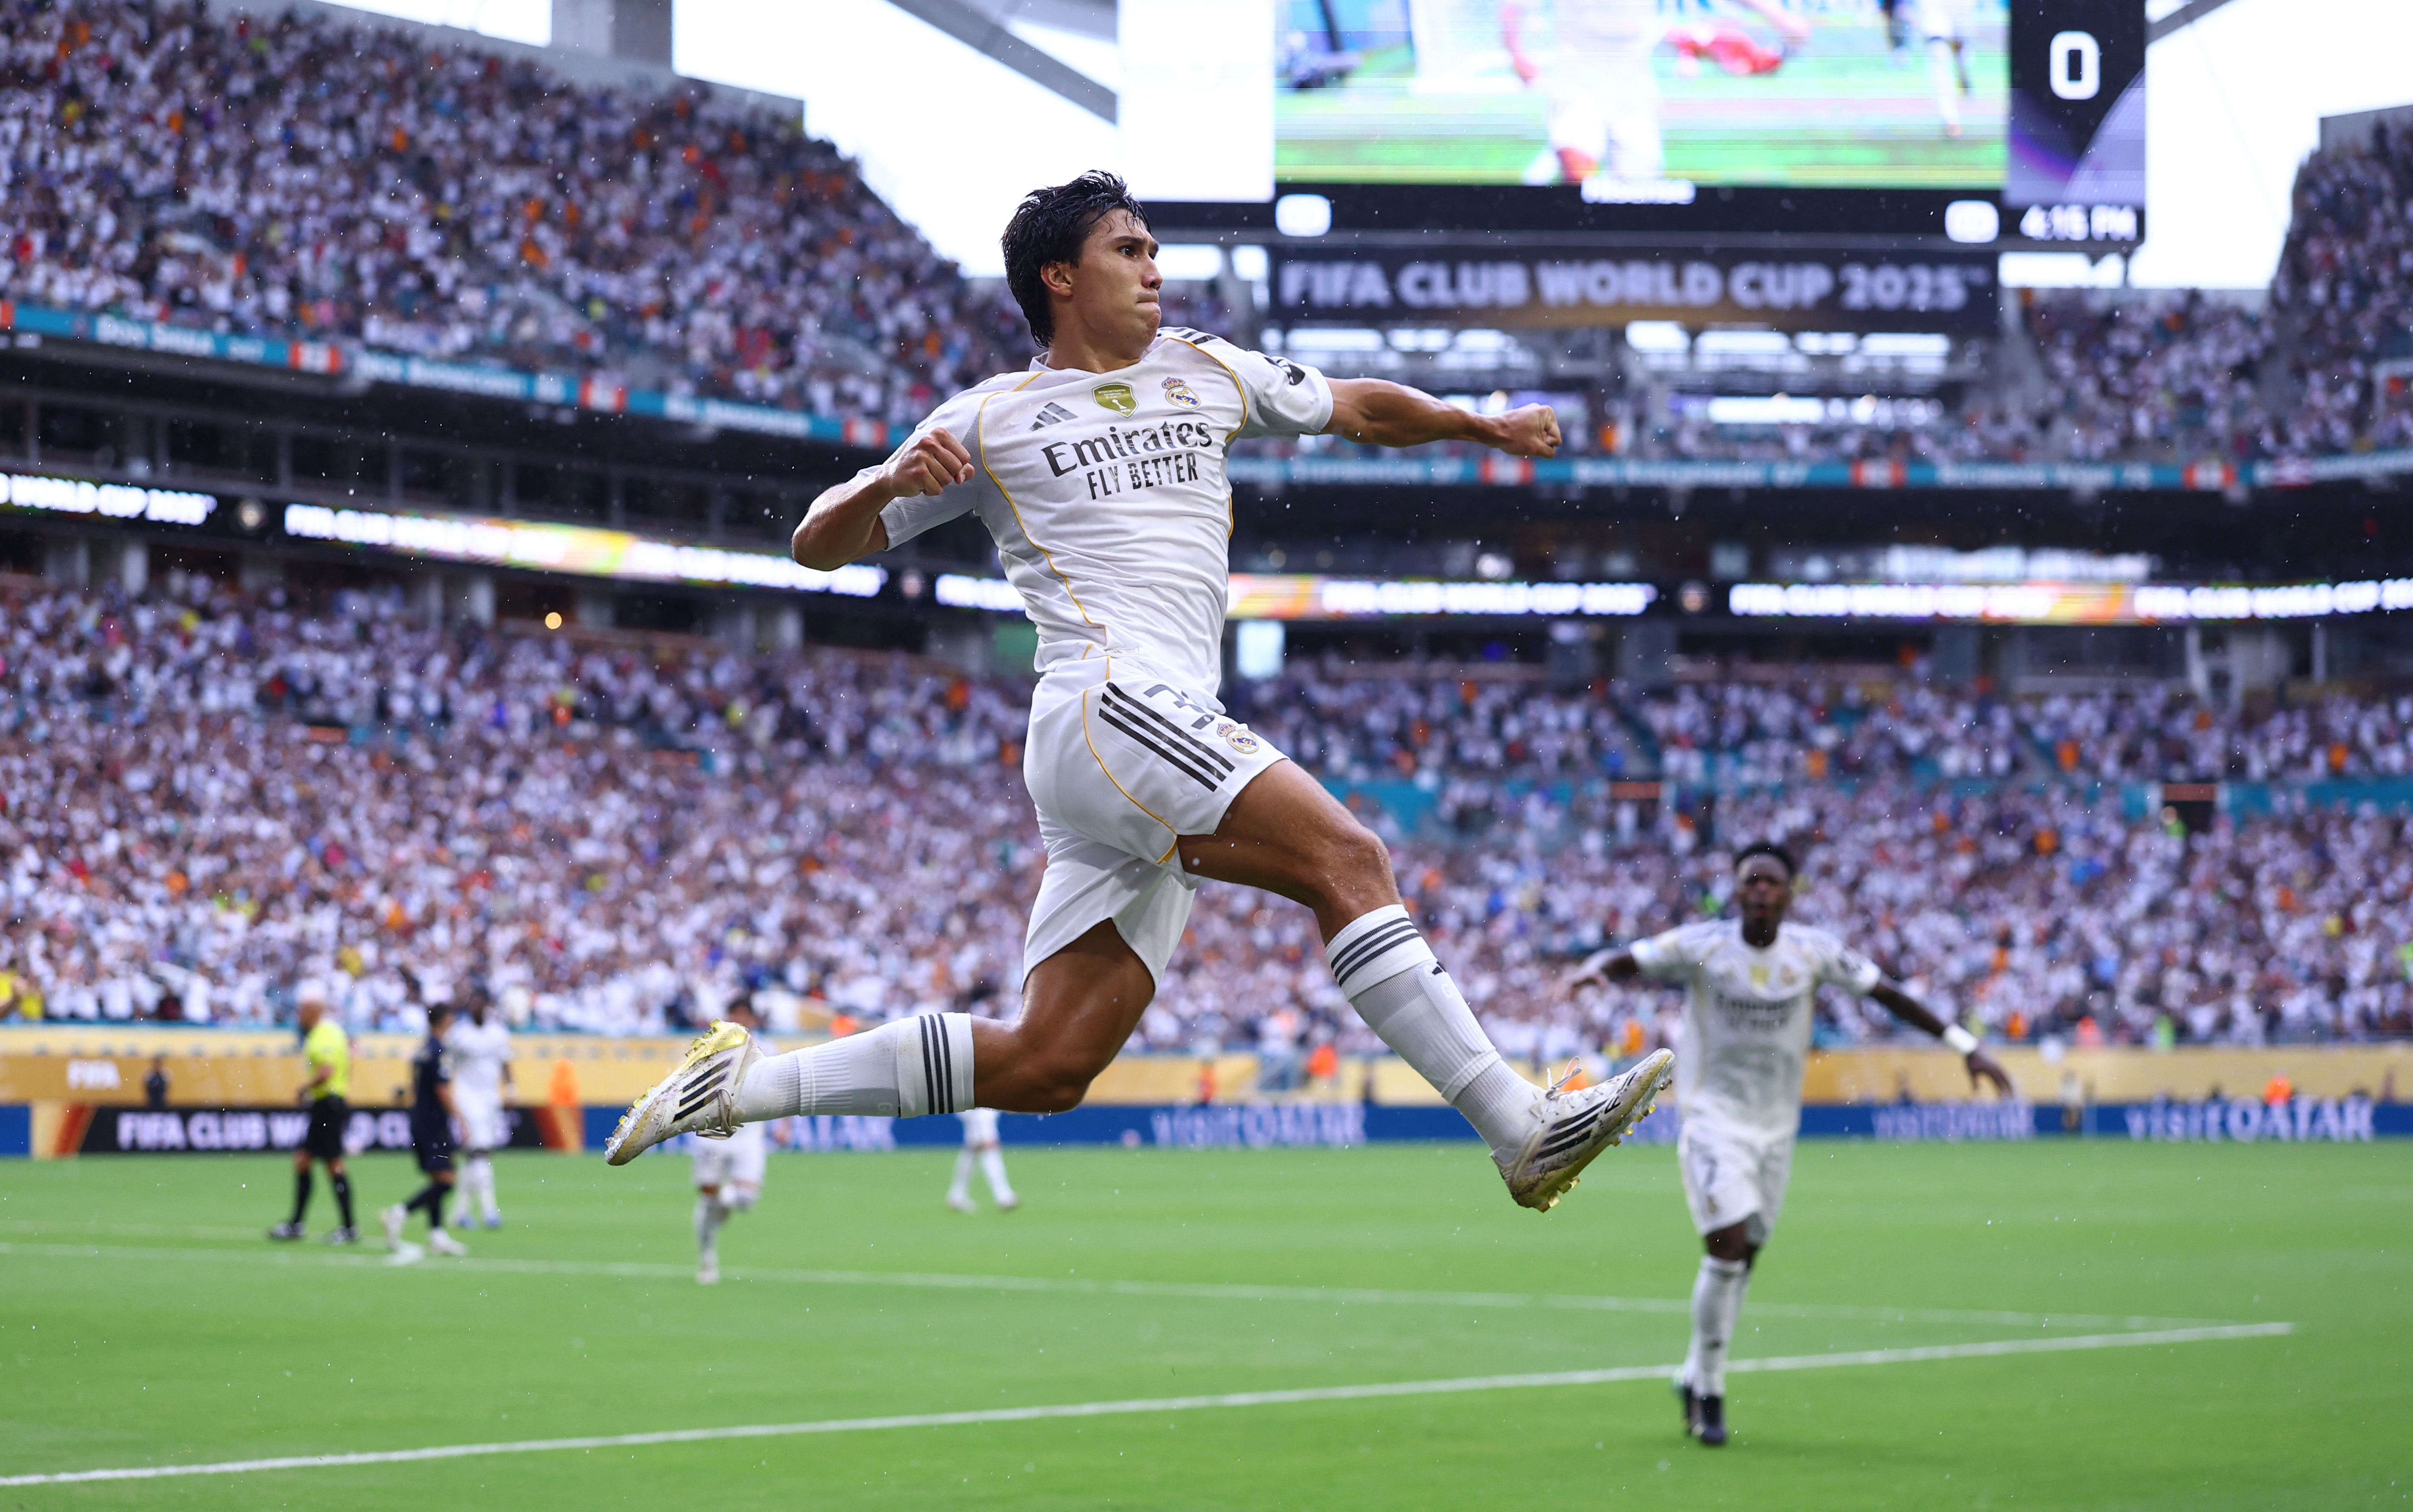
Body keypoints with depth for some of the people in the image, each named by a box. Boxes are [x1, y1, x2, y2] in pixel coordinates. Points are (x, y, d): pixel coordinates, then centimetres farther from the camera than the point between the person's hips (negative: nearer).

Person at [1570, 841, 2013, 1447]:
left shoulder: (1814, 952, -5)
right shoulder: (1700, 946, -12)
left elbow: (1890, 994, 2)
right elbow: (1626, 961, -15)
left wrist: (1966, 1047, 0)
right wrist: (1593, 970, -40)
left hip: (1777, 1124, 3)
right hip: (1714, 1117, -3)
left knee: (1744, 1256, 6)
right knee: (1729, 1244, -17)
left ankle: (1695, 1378, 27)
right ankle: (1709, 1391, -3)